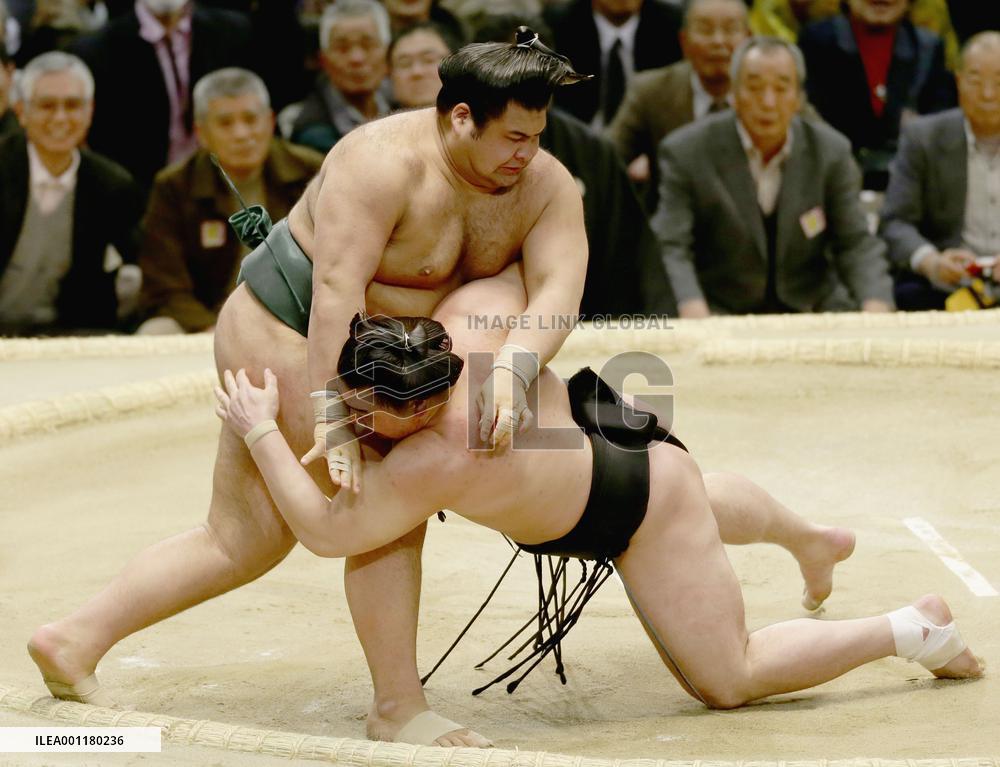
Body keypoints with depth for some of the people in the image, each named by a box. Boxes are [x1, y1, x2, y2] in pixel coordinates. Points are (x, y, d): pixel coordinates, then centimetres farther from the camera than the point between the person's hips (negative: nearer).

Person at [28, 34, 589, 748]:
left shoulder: (545, 185, -8)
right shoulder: (385, 163, -27)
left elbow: (558, 289, -21)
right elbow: (336, 288, -33)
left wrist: (511, 369, -40)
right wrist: (332, 412, -39)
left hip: (355, 359, 8)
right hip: (286, 332, -8)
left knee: (242, 540, 11)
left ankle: (73, 642, 19)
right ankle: (399, 707, -1)